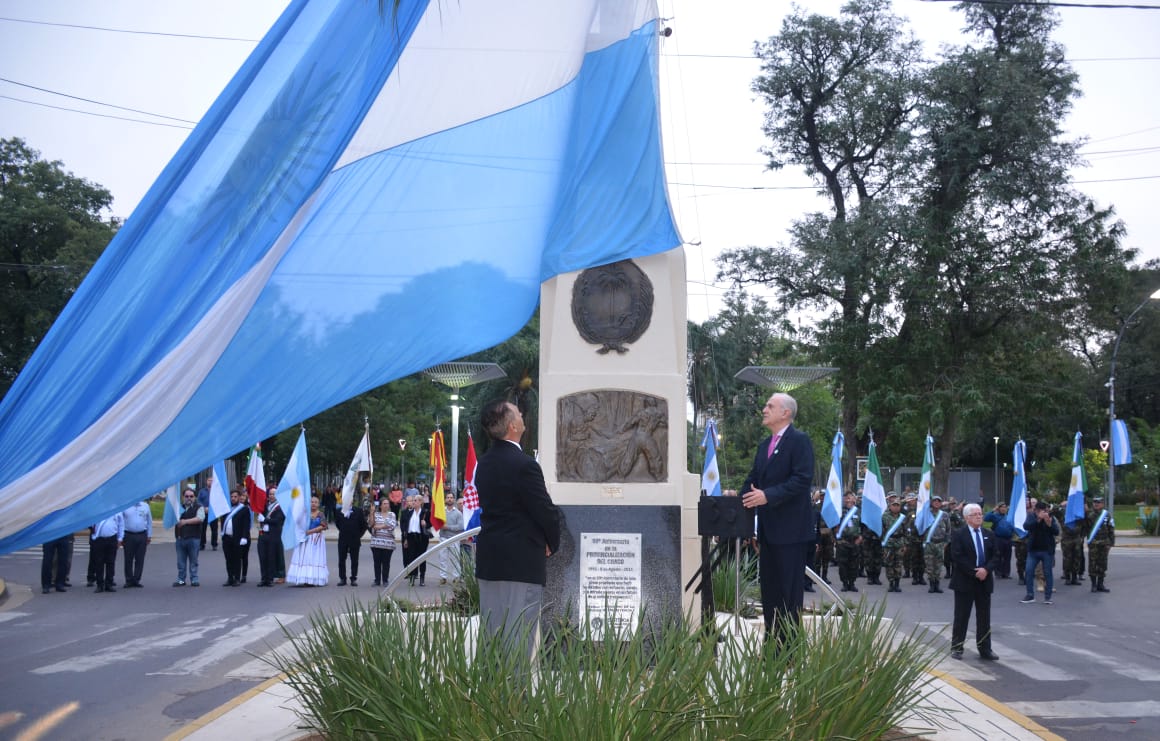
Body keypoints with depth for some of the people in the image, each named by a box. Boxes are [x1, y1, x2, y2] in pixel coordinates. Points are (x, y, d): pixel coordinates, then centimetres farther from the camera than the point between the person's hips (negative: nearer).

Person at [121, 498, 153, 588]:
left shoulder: (145, 506, 9)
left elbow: (149, 521, 14)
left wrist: (149, 536, 11)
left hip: (142, 536, 2)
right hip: (129, 535, -2)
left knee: (140, 560, 2)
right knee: (128, 560, 1)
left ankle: (136, 580, 9)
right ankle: (129, 580, 7)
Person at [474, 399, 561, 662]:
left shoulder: (483, 463, 7)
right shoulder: (524, 465, -18)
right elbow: (546, 511, -15)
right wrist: (551, 544, 4)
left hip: (489, 561, 8)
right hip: (523, 562, -8)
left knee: (489, 630, 12)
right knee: (519, 636, -4)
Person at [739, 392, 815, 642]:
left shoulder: (799, 441, -9)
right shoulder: (764, 446, 18)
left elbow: (802, 479, -19)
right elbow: (753, 479, 18)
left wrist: (768, 496, -23)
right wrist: (741, 499, 0)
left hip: (790, 528, -9)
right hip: (768, 528, 9)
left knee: (789, 589, -4)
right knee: (768, 586, 12)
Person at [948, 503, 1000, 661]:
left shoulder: (989, 535, 11)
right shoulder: (958, 534, -4)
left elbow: (995, 555, 7)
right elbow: (957, 556, -12)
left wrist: (986, 569, -11)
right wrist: (974, 572, -16)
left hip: (985, 581, 4)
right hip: (965, 581, -4)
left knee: (984, 617, 6)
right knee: (961, 617, 2)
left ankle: (985, 650, 11)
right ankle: (956, 648, 9)